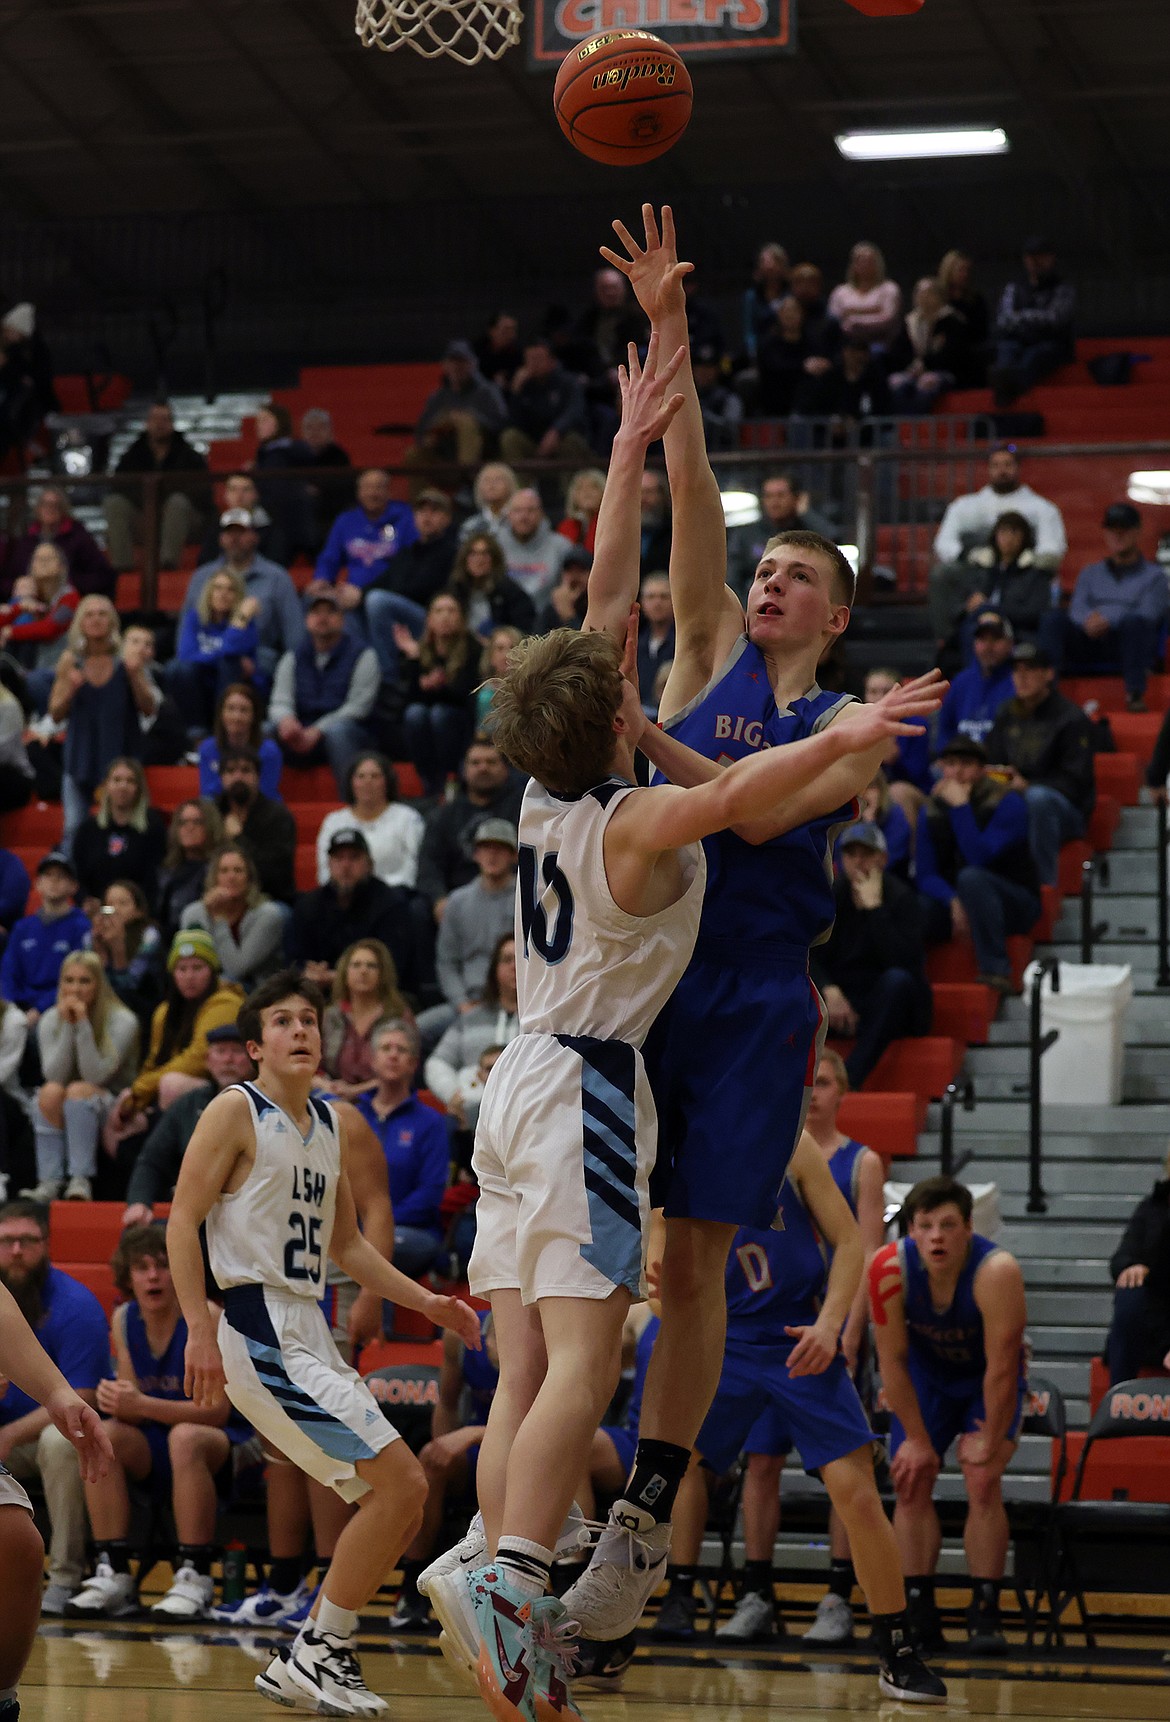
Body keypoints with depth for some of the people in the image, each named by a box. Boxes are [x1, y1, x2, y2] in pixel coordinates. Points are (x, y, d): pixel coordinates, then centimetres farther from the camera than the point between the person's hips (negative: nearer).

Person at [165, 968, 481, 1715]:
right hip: (261, 1336, -9)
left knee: (399, 1500, 8)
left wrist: (428, 1303, 18)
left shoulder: (331, 1123, 17)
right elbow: (183, 1220, -11)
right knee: (401, 1480, -15)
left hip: (309, 1335, 9)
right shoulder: (236, 1111, -6)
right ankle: (319, 1652, -7)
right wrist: (200, 1330, -20)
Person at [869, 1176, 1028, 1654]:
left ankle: (985, 1614, -9)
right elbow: (893, 1361, -17)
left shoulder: (997, 1272, -38)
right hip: (926, 1372, 3)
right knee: (911, 1483, -4)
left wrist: (991, 1442, -20)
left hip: (989, 1377, -3)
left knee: (983, 1482, -16)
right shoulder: (889, 1269, -29)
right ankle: (920, 1616, 1)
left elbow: (1002, 1368, -29)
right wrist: (918, 1439, -12)